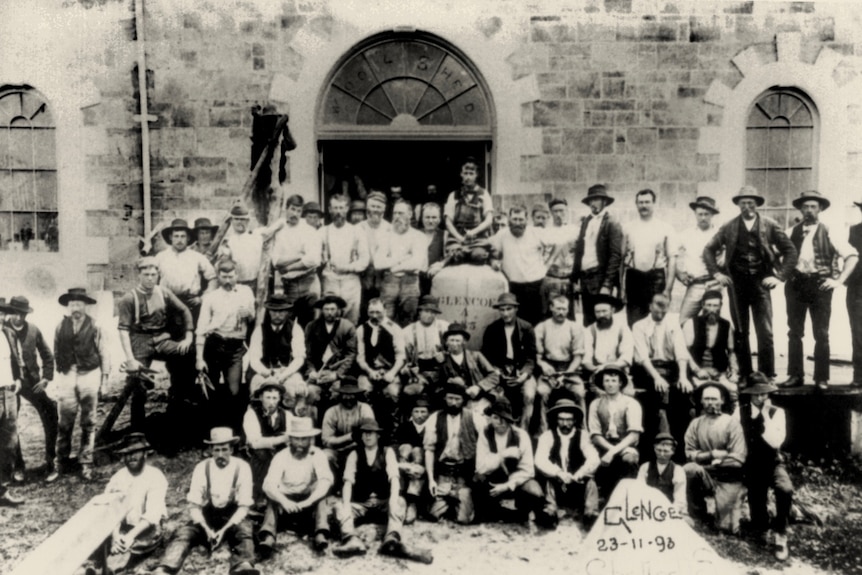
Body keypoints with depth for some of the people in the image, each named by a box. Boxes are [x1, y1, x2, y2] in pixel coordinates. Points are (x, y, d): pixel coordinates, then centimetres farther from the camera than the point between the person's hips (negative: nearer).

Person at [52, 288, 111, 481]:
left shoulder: (94, 327, -1)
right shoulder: (61, 327, 5)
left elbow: (104, 352, 3)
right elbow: (56, 352, 10)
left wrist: (105, 374, 0)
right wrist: (56, 377, 9)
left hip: (89, 375, -1)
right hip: (66, 376, 1)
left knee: (88, 422, 5)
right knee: (64, 422, 3)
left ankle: (86, 463, 14)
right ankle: (61, 460, 19)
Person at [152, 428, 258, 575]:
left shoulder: (242, 468, -9)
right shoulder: (201, 468, -4)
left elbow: (244, 506, -8)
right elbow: (193, 505, -4)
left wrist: (224, 530, -22)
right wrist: (206, 529, -21)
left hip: (233, 518, -2)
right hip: (207, 516, 3)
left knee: (243, 531, -34)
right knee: (183, 534, -25)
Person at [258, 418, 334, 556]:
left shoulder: (317, 455, -5)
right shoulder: (281, 456, -5)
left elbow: (327, 480, -21)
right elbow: (269, 484, -19)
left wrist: (308, 501, -37)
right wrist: (283, 501, -39)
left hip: (309, 504, 0)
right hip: (286, 502, 0)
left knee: (321, 494, -30)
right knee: (273, 500, -30)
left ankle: (321, 535, -43)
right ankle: (268, 537, -47)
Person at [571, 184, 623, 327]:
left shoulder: (611, 223, -6)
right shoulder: (585, 221, 12)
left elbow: (616, 255, -11)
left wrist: (607, 284, -16)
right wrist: (575, 278, 8)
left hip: (601, 278, -6)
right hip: (585, 279, 6)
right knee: (587, 322, 11)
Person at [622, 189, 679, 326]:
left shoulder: (665, 228, 3)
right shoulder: (628, 228, 9)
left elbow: (672, 259, 1)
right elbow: (622, 257, 9)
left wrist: (668, 289, -6)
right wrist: (621, 287, 3)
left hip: (656, 277, -1)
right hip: (633, 277, 2)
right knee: (633, 323, 3)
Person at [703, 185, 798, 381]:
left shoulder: (769, 225, 3)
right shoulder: (729, 227, 6)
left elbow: (790, 250, 5)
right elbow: (709, 249, 12)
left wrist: (780, 276, -2)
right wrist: (716, 273, 3)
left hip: (760, 283, -1)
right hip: (736, 283, 1)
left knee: (765, 333, -5)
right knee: (740, 333, 5)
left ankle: (766, 377, 3)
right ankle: (745, 376, 14)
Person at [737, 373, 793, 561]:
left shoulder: (777, 413, -7)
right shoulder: (740, 412, -1)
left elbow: (775, 442, -21)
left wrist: (765, 415, -21)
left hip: (773, 463, -2)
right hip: (751, 465, 2)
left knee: (786, 490, -31)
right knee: (756, 502, 0)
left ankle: (780, 536, -13)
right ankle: (761, 530, 36)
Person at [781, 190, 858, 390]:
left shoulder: (828, 233, 1)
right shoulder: (791, 233, 7)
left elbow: (852, 256, -1)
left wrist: (839, 280, -8)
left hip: (820, 285, -2)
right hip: (796, 284, 2)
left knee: (821, 335, 1)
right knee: (794, 333, 6)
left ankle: (822, 378, 8)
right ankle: (795, 375, 14)